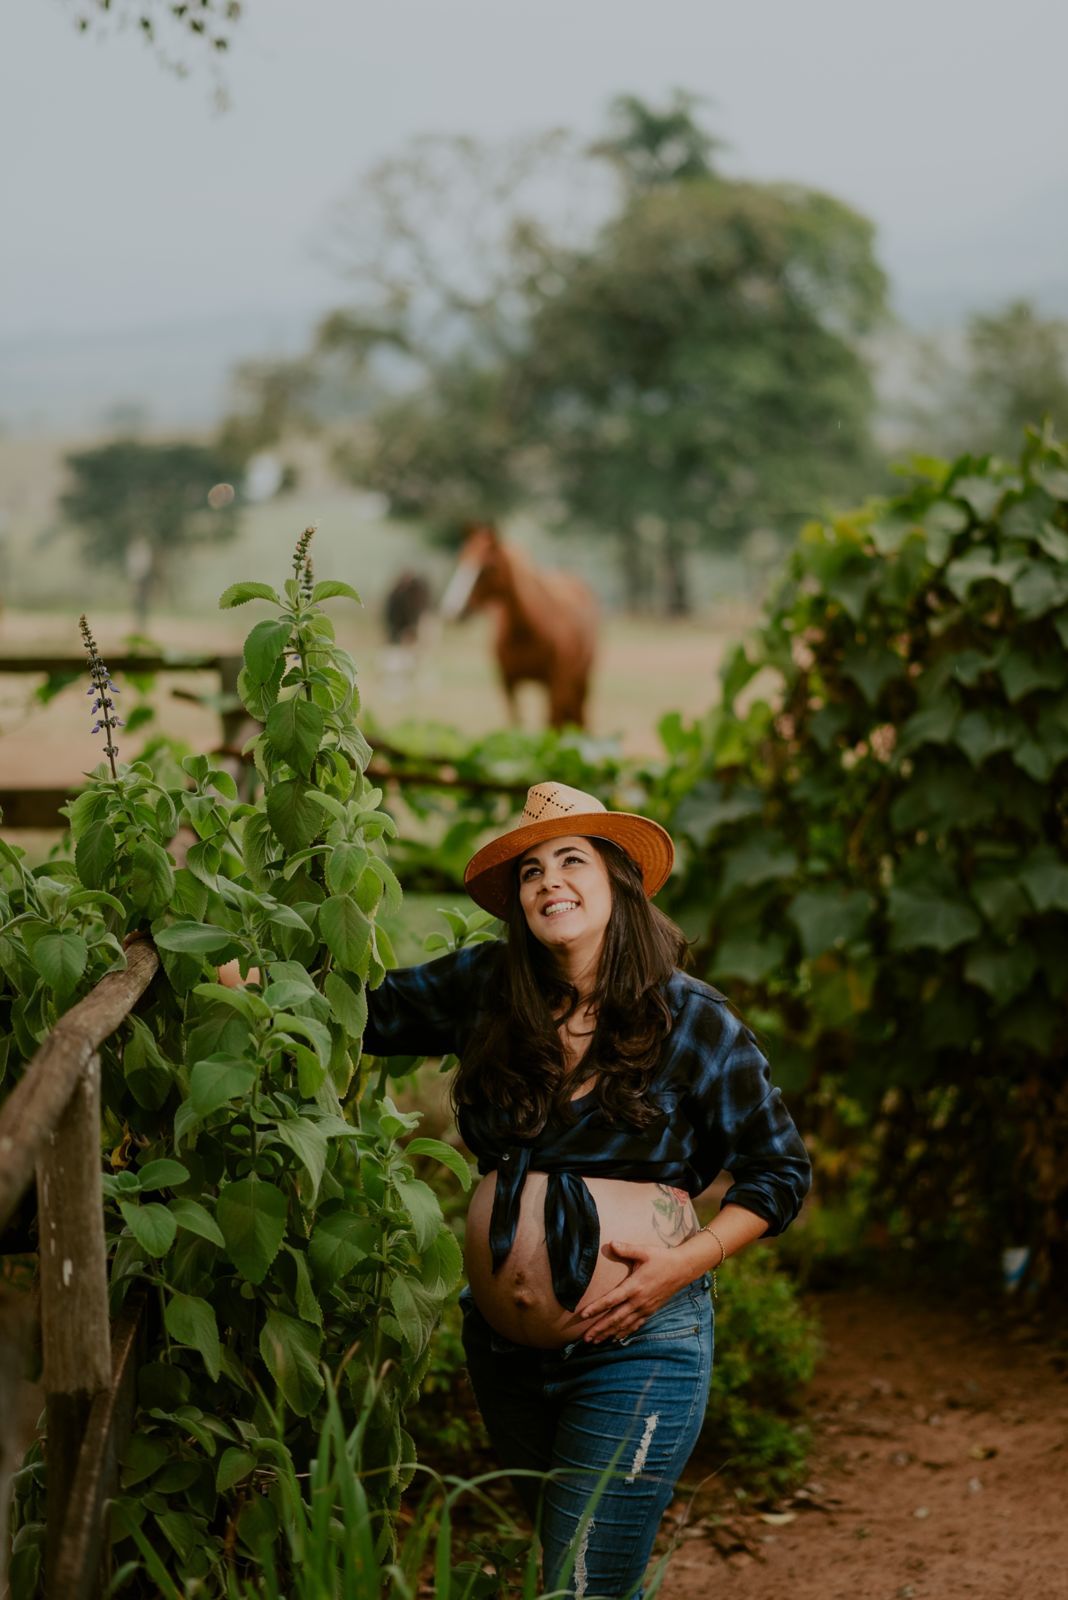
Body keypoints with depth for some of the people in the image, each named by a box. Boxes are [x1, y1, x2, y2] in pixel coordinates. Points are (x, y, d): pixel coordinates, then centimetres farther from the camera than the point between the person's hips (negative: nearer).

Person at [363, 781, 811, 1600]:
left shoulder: (691, 1022, -7)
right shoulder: (484, 987, 1)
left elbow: (781, 1172, -1)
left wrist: (683, 1264, -13)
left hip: (637, 1347, -5)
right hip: (503, 1347, 5)